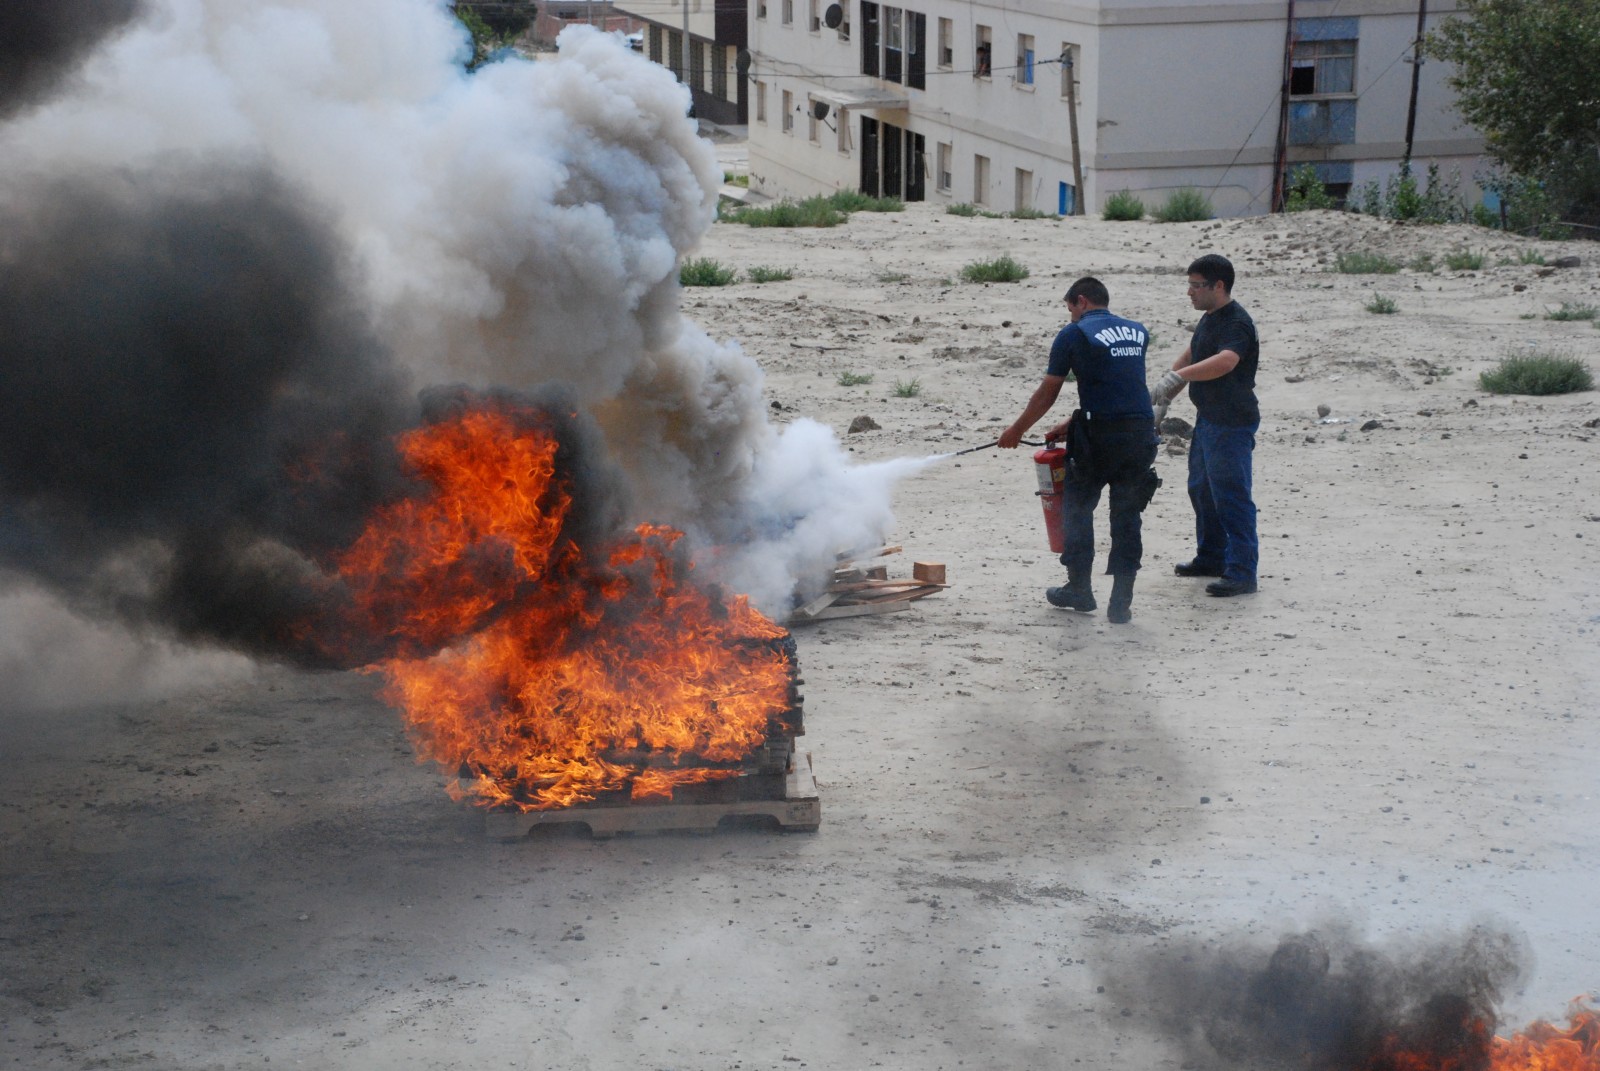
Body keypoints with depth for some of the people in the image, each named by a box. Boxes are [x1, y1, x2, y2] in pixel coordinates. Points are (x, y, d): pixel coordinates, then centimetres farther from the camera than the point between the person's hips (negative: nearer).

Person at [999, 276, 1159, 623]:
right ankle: (1121, 602, 8)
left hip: (1101, 436, -5)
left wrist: (1016, 431, 18)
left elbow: (1047, 393, 5)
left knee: (1078, 506, 14)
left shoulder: (1074, 334, 0)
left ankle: (1079, 589, 19)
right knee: (1127, 517, 9)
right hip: (1143, 432, 5)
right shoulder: (1137, 332, 16)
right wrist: (1073, 423, 27)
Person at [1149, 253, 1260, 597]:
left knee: (1231, 495, -8)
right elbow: (1189, 358, 23)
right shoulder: (1209, 319, 12)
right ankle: (1211, 558, 33)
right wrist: (1163, 397, 17)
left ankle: (1242, 572, -5)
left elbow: (1225, 361, -39)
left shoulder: (1237, 323, -21)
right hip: (1208, 418, 11)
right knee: (1201, 489, 20)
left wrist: (1176, 377, -45)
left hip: (1232, 423, -11)